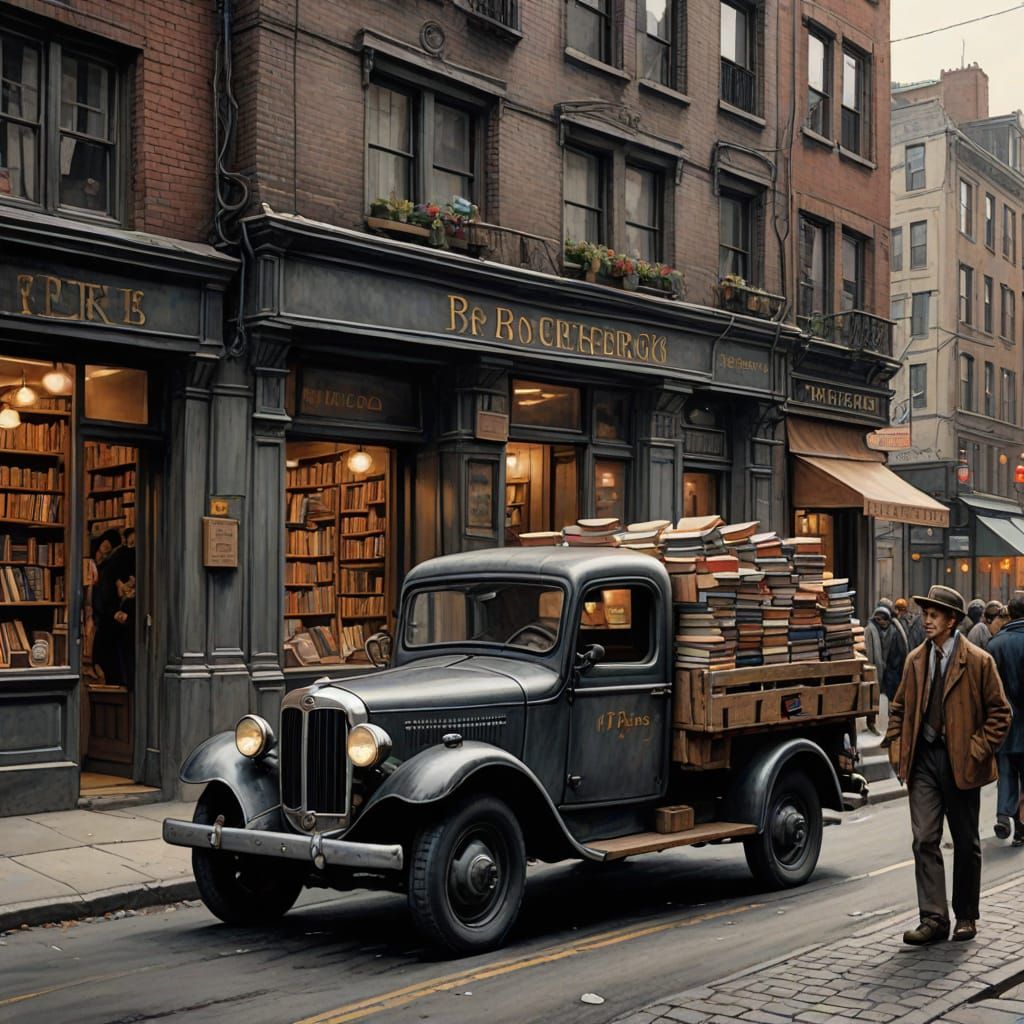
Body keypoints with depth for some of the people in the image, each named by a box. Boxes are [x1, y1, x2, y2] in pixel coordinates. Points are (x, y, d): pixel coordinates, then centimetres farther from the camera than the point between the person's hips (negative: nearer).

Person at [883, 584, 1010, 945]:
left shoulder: (978, 661, -5)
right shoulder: (916, 661, 8)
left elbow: (999, 712, -3)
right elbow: (899, 708, 16)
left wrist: (978, 751, -10)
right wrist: (897, 749, 5)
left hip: (960, 763, -3)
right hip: (924, 760, 3)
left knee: (966, 843, 10)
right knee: (924, 840, -4)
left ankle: (966, 917, 24)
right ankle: (933, 919, 0)